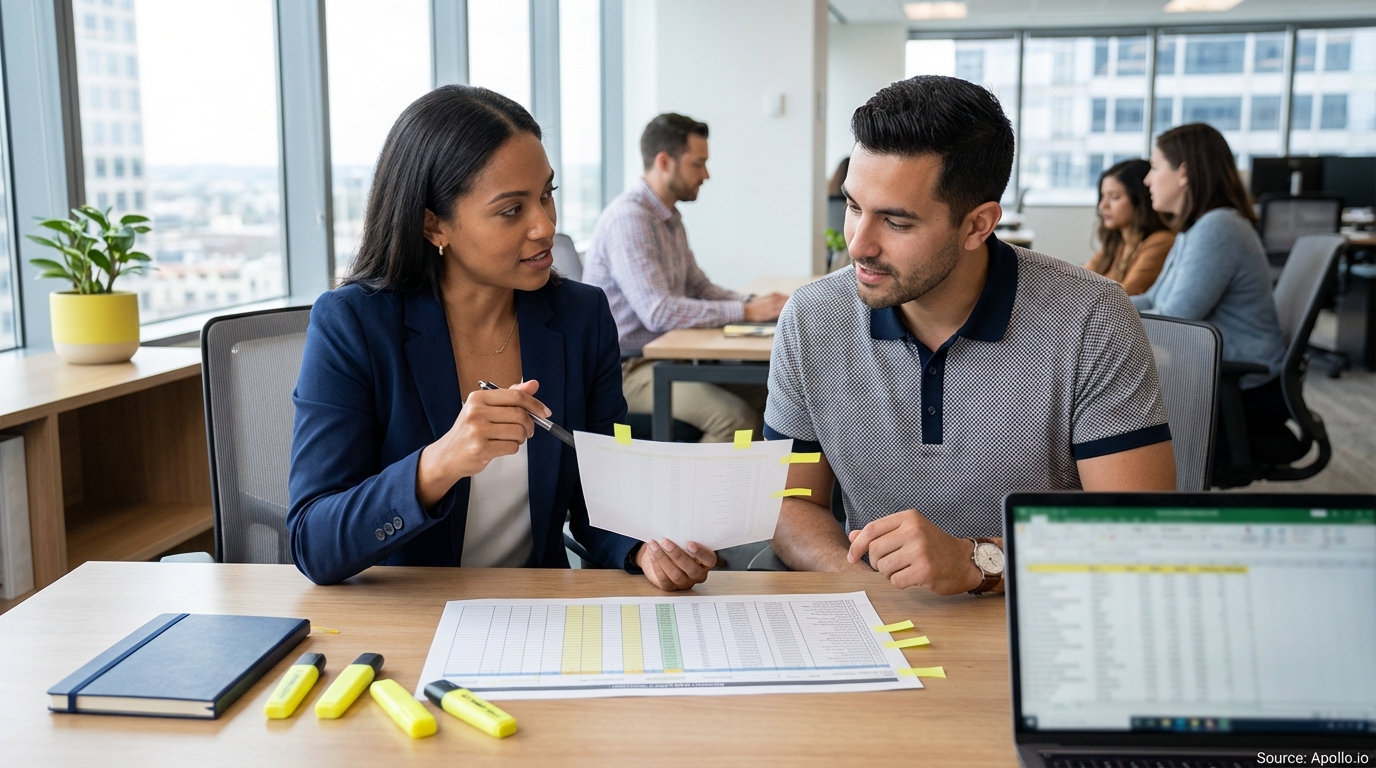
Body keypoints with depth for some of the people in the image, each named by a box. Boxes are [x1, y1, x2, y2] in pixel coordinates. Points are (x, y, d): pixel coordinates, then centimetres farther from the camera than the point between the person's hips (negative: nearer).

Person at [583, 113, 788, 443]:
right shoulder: (628, 218, -19)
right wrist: (746, 312, -24)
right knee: (735, 416, -25)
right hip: (625, 368, -9)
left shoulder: (669, 217, 12)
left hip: (663, 355, 9)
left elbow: (699, 287, 17)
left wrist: (754, 304, -2)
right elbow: (658, 312, -27)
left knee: (763, 394, -7)